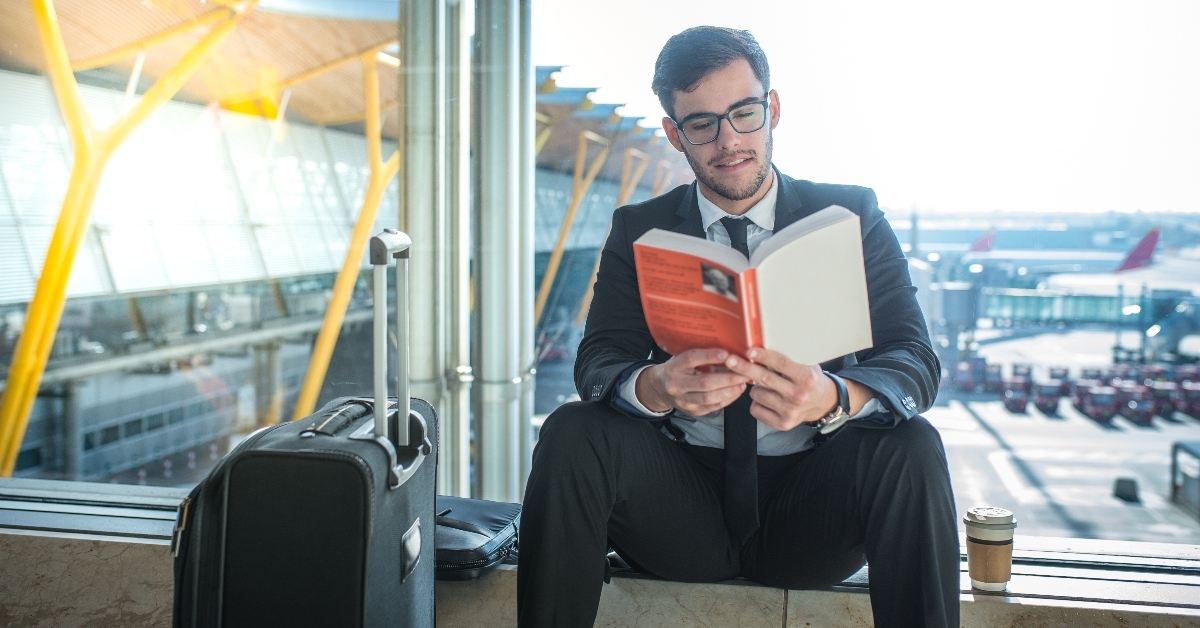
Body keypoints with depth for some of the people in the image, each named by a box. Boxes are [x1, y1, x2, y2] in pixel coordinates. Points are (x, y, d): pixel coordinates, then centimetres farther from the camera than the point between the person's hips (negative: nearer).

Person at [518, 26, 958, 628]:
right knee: (571, 433, -25)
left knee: (911, 448, -29)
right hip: (685, 500, 1)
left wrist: (833, 398, -31)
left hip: (809, 506, 0)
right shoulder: (639, 231, 6)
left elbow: (915, 361, -7)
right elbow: (597, 362, -6)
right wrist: (658, 388, -31)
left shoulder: (849, 217, 4)